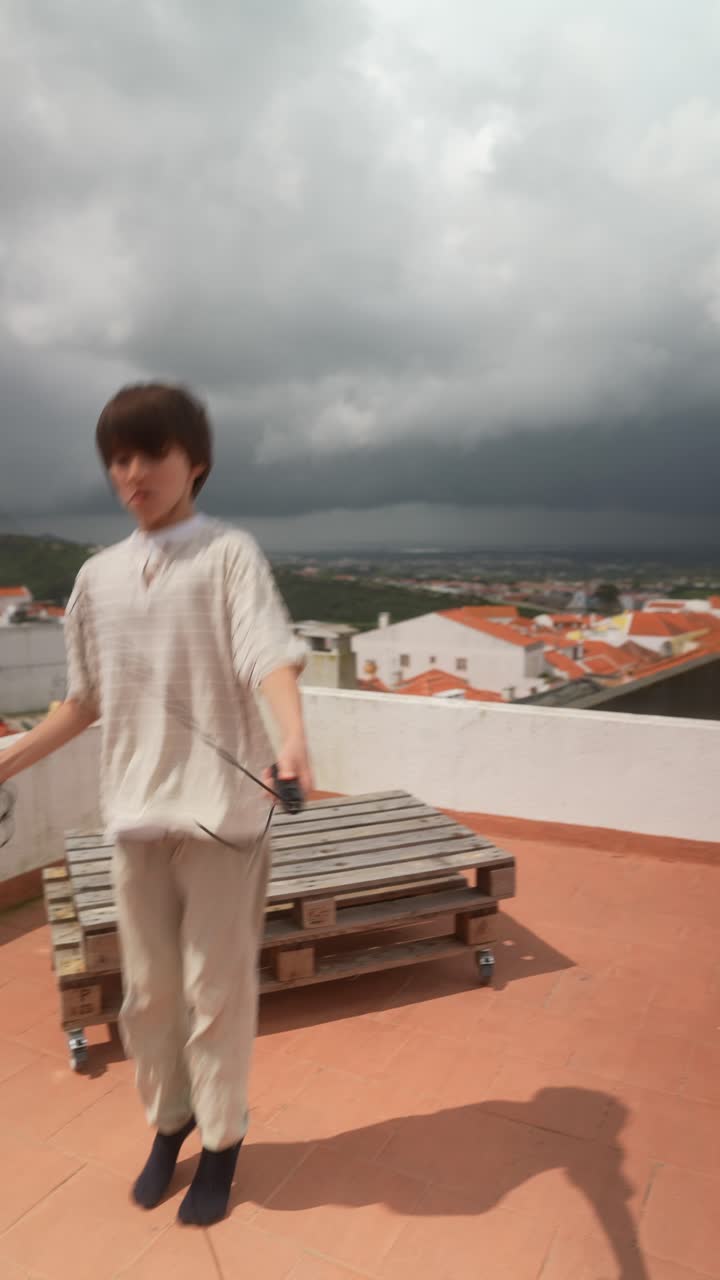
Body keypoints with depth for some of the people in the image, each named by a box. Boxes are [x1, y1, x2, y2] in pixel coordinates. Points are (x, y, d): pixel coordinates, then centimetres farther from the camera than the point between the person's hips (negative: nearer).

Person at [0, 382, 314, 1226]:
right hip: (134, 811, 5)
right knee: (147, 989, 17)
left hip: (222, 808, -4)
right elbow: (88, 699, 17)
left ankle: (222, 1140, 32)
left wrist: (293, 740, -40)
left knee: (217, 990, 8)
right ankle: (168, 1120, 42)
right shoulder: (98, 577, 9)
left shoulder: (229, 555, -6)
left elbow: (270, 656, -22)